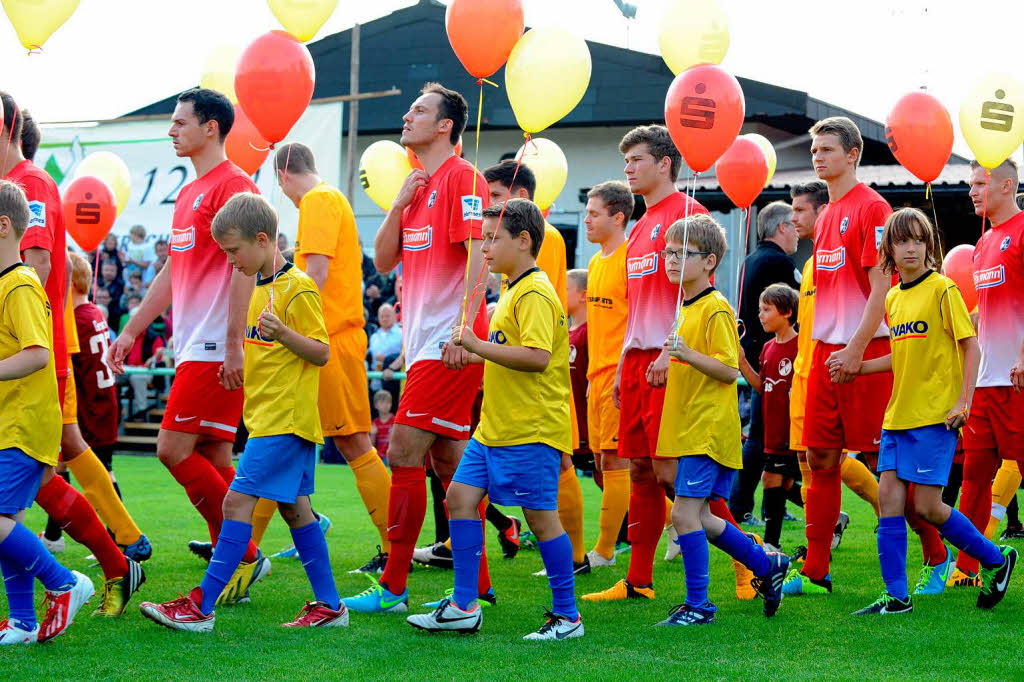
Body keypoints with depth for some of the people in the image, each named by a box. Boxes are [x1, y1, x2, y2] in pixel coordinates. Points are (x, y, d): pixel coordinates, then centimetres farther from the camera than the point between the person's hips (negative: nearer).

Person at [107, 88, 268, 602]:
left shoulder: (232, 185, -11)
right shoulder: (189, 193, 19)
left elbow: (244, 267, -18)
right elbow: (172, 273, 25)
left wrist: (233, 344, -22)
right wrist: (132, 331, 23)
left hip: (216, 347, -9)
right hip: (193, 346, 9)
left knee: (174, 449, -11)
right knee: (214, 457, 8)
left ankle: (242, 555, -4)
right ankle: (234, 558, 11)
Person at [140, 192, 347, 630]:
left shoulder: (298, 288, -13)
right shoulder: (262, 287, 15)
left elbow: (321, 352, -15)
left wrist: (283, 334, -29)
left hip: (285, 418, -10)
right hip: (267, 415, 10)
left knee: (238, 500, -12)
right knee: (293, 506, 11)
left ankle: (201, 606, -12)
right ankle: (329, 606, 15)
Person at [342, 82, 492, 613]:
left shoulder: (461, 178, -8)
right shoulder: (418, 186, 19)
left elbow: (479, 257, -17)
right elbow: (383, 261, 16)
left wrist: (464, 329, -24)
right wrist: (399, 205, 2)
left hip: (448, 346, -9)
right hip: (424, 344, 9)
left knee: (404, 455, -11)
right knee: (449, 462, 10)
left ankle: (393, 586, -7)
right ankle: (477, 583, 15)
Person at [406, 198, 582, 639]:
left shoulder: (535, 294, -15)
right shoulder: (513, 291, 17)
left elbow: (538, 357, -26)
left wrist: (479, 347, -23)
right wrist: (476, 355, 17)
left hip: (530, 429, -10)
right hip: (495, 425, 10)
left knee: (541, 516, -3)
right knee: (460, 496, 5)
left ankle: (567, 615, 7)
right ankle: (464, 607, 9)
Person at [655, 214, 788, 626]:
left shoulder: (716, 309, -13)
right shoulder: (687, 308, 16)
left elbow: (729, 370, -18)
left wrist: (688, 354, -29)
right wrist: (670, 361, 14)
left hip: (709, 429, -10)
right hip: (690, 428, 10)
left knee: (685, 513, -10)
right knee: (698, 517, 13)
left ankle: (697, 604, -2)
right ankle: (767, 565, 27)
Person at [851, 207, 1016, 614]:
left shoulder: (942, 289, -7)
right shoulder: (892, 298, 13)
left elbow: (970, 346, -7)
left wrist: (964, 401, -15)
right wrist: (859, 367, 9)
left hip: (935, 414, -7)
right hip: (898, 414, 7)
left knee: (926, 505, -7)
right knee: (889, 498, -1)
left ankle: (995, 559, 14)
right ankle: (896, 596, 4)